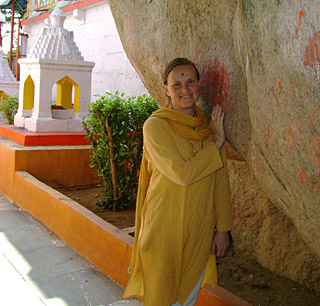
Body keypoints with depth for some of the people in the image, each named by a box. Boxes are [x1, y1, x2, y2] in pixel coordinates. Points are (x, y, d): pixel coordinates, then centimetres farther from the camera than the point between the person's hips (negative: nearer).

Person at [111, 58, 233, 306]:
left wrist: (222, 228, 6)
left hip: (200, 232, 5)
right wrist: (216, 144, -12)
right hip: (164, 231, -5)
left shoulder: (210, 126, 5)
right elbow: (182, 173, -22)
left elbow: (220, 182, 8)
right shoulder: (155, 126, -11)